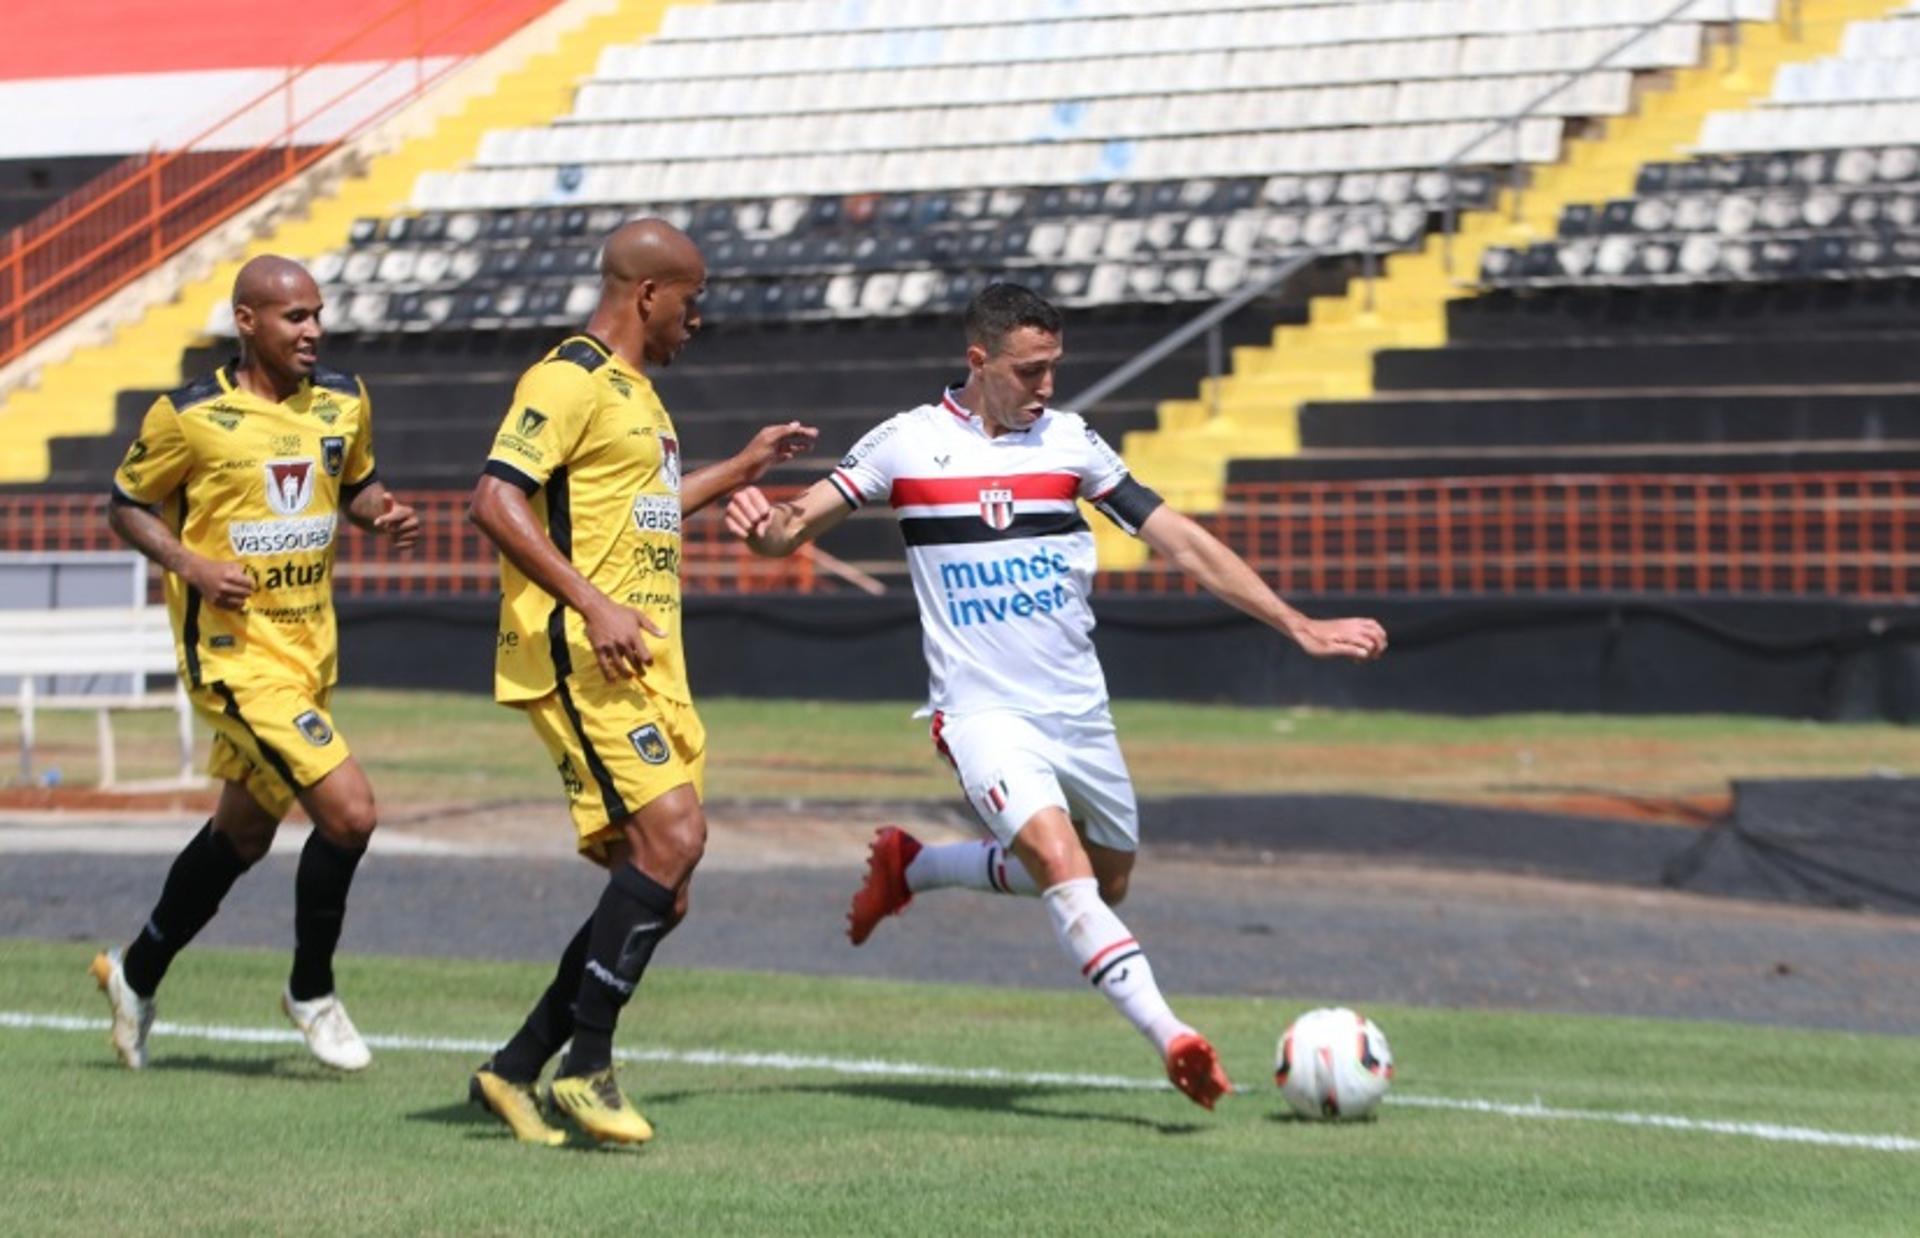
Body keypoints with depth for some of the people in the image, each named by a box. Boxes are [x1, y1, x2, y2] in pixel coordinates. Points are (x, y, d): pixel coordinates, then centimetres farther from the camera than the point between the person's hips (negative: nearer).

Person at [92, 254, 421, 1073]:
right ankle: (311, 992, 3)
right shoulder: (190, 416, -12)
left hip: (311, 646, 7)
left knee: (244, 831, 18)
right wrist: (192, 566, -17)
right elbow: (125, 506, -1)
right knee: (348, 809, -18)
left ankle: (137, 974, 39)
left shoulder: (344, 402, 3)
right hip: (234, 652, -7)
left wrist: (381, 514, -3)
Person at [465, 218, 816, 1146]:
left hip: (646, 663, 10)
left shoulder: (634, 390, 22)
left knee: (658, 888, 5)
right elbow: (496, 501, -21)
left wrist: (741, 469, 38)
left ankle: (516, 1069, 11)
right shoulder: (570, 379, -9)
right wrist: (591, 605, -26)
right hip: (581, 657, -10)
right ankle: (586, 1069, -12)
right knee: (671, 836, -20)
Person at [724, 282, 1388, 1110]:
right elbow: (792, 531, -1)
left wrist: (1300, 627, -2)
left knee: (1107, 882, 18)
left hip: (1077, 710, 5)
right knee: (1061, 861, -26)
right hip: (983, 712, -5)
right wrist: (761, 523, -27)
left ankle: (908, 867, 36)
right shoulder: (907, 443, -3)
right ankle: (1170, 1038, -34)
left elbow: (1181, 543, 3)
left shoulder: (1069, 442, 2)